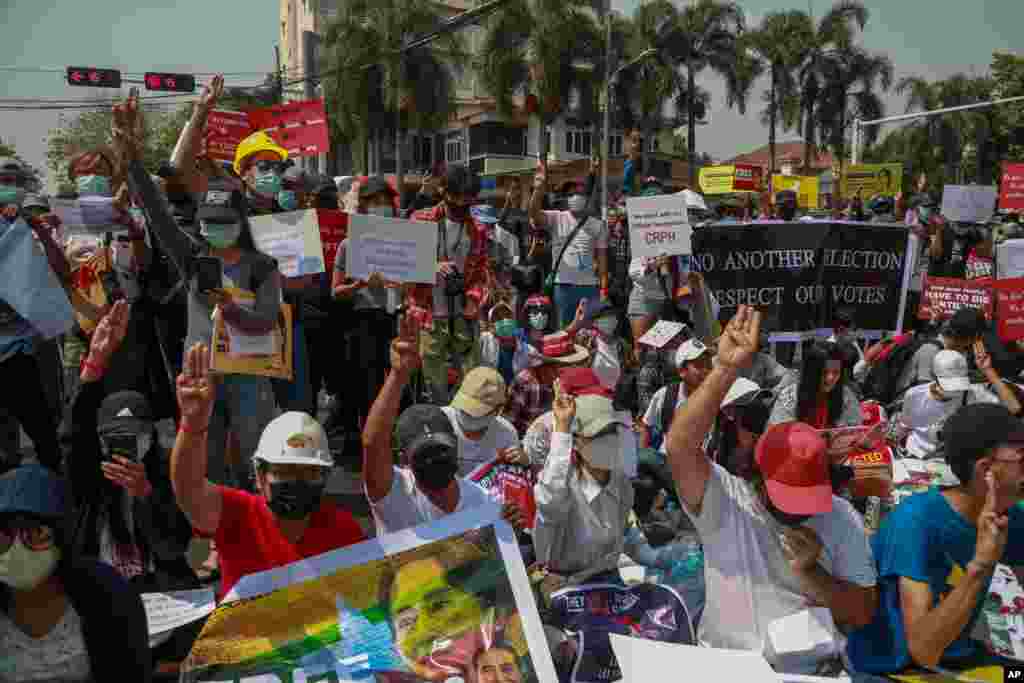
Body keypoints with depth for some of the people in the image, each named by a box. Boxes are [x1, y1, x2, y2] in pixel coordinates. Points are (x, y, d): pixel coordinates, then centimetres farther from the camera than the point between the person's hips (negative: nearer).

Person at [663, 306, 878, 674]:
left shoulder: (841, 517, -1)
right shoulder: (723, 502, -9)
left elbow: (862, 614, 1)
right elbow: (679, 448, -26)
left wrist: (810, 573, -15)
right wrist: (725, 370, -31)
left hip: (811, 667, 2)